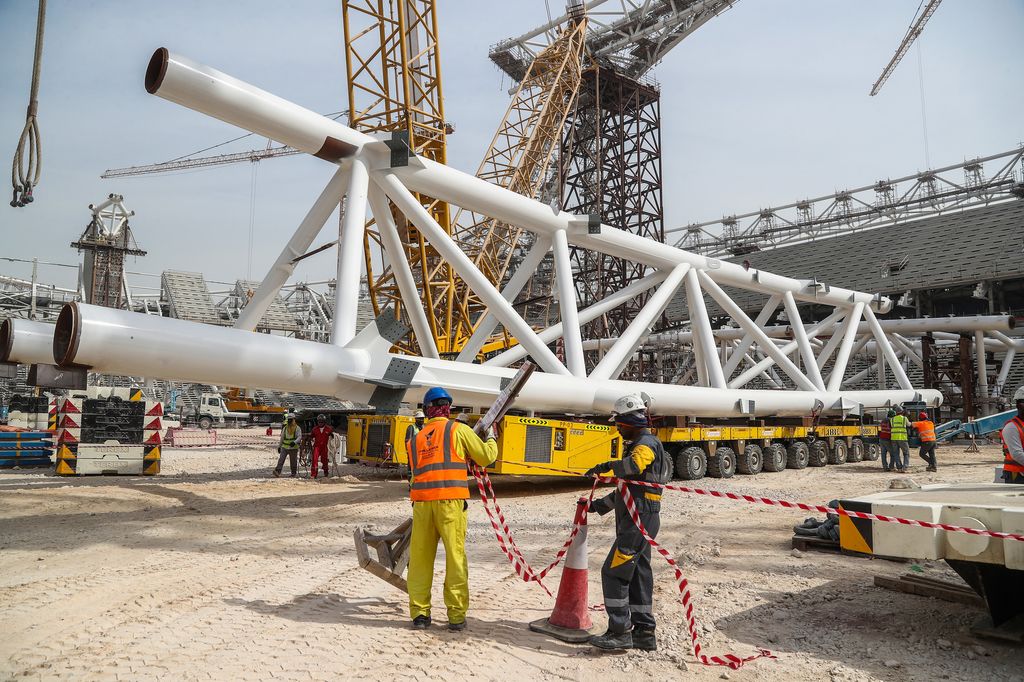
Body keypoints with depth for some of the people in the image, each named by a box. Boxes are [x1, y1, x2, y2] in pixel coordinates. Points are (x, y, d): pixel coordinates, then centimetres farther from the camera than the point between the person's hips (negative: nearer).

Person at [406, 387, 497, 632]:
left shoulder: (415, 440, 19)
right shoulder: (458, 429, 5)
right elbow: (486, 456, 8)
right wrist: (490, 437, 29)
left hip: (421, 501, 4)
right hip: (450, 501, -4)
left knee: (420, 558, 10)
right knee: (456, 557, 2)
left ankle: (419, 613, 14)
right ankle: (456, 616, 5)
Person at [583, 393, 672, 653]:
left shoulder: (646, 443, -12)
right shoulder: (637, 444, 21)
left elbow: (635, 465, -37)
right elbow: (627, 486, 28)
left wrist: (608, 465, -22)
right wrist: (600, 505, 25)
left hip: (639, 519, -11)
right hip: (636, 519, 11)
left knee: (613, 572, -9)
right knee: (637, 575, 13)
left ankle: (620, 632, -5)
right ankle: (644, 633, 20)